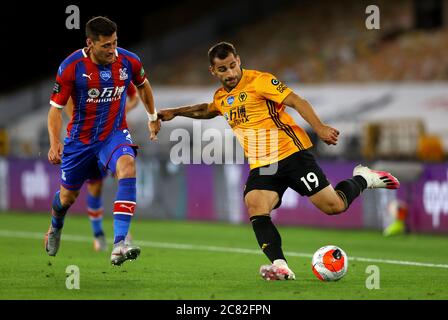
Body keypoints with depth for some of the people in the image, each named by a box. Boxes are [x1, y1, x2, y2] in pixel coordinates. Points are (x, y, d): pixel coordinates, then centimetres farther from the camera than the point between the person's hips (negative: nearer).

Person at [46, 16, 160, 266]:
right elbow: (56, 108, -10)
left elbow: (143, 85, 15)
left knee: (127, 166, -33)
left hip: (114, 134, 0)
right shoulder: (71, 67, -17)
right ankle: (55, 228, 55)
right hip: (80, 138, 0)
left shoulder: (129, 61, -9)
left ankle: (119, 245, -41)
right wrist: (55, 142, -24)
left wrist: (153, 117, 25)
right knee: (68, 195, 14)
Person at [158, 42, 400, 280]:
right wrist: (175, 112, 33)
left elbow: (296, 101, -13)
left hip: (291, 153, -5)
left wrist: (319, 128, -24)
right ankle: (280, 266, -31)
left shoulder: (258, 81, -8)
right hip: (261, 166, 5)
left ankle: (363, 179, 23)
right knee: (255, 208, -24)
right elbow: (206, 110, 40)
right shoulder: (221, 97, 14)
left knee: (334, 206, -8)